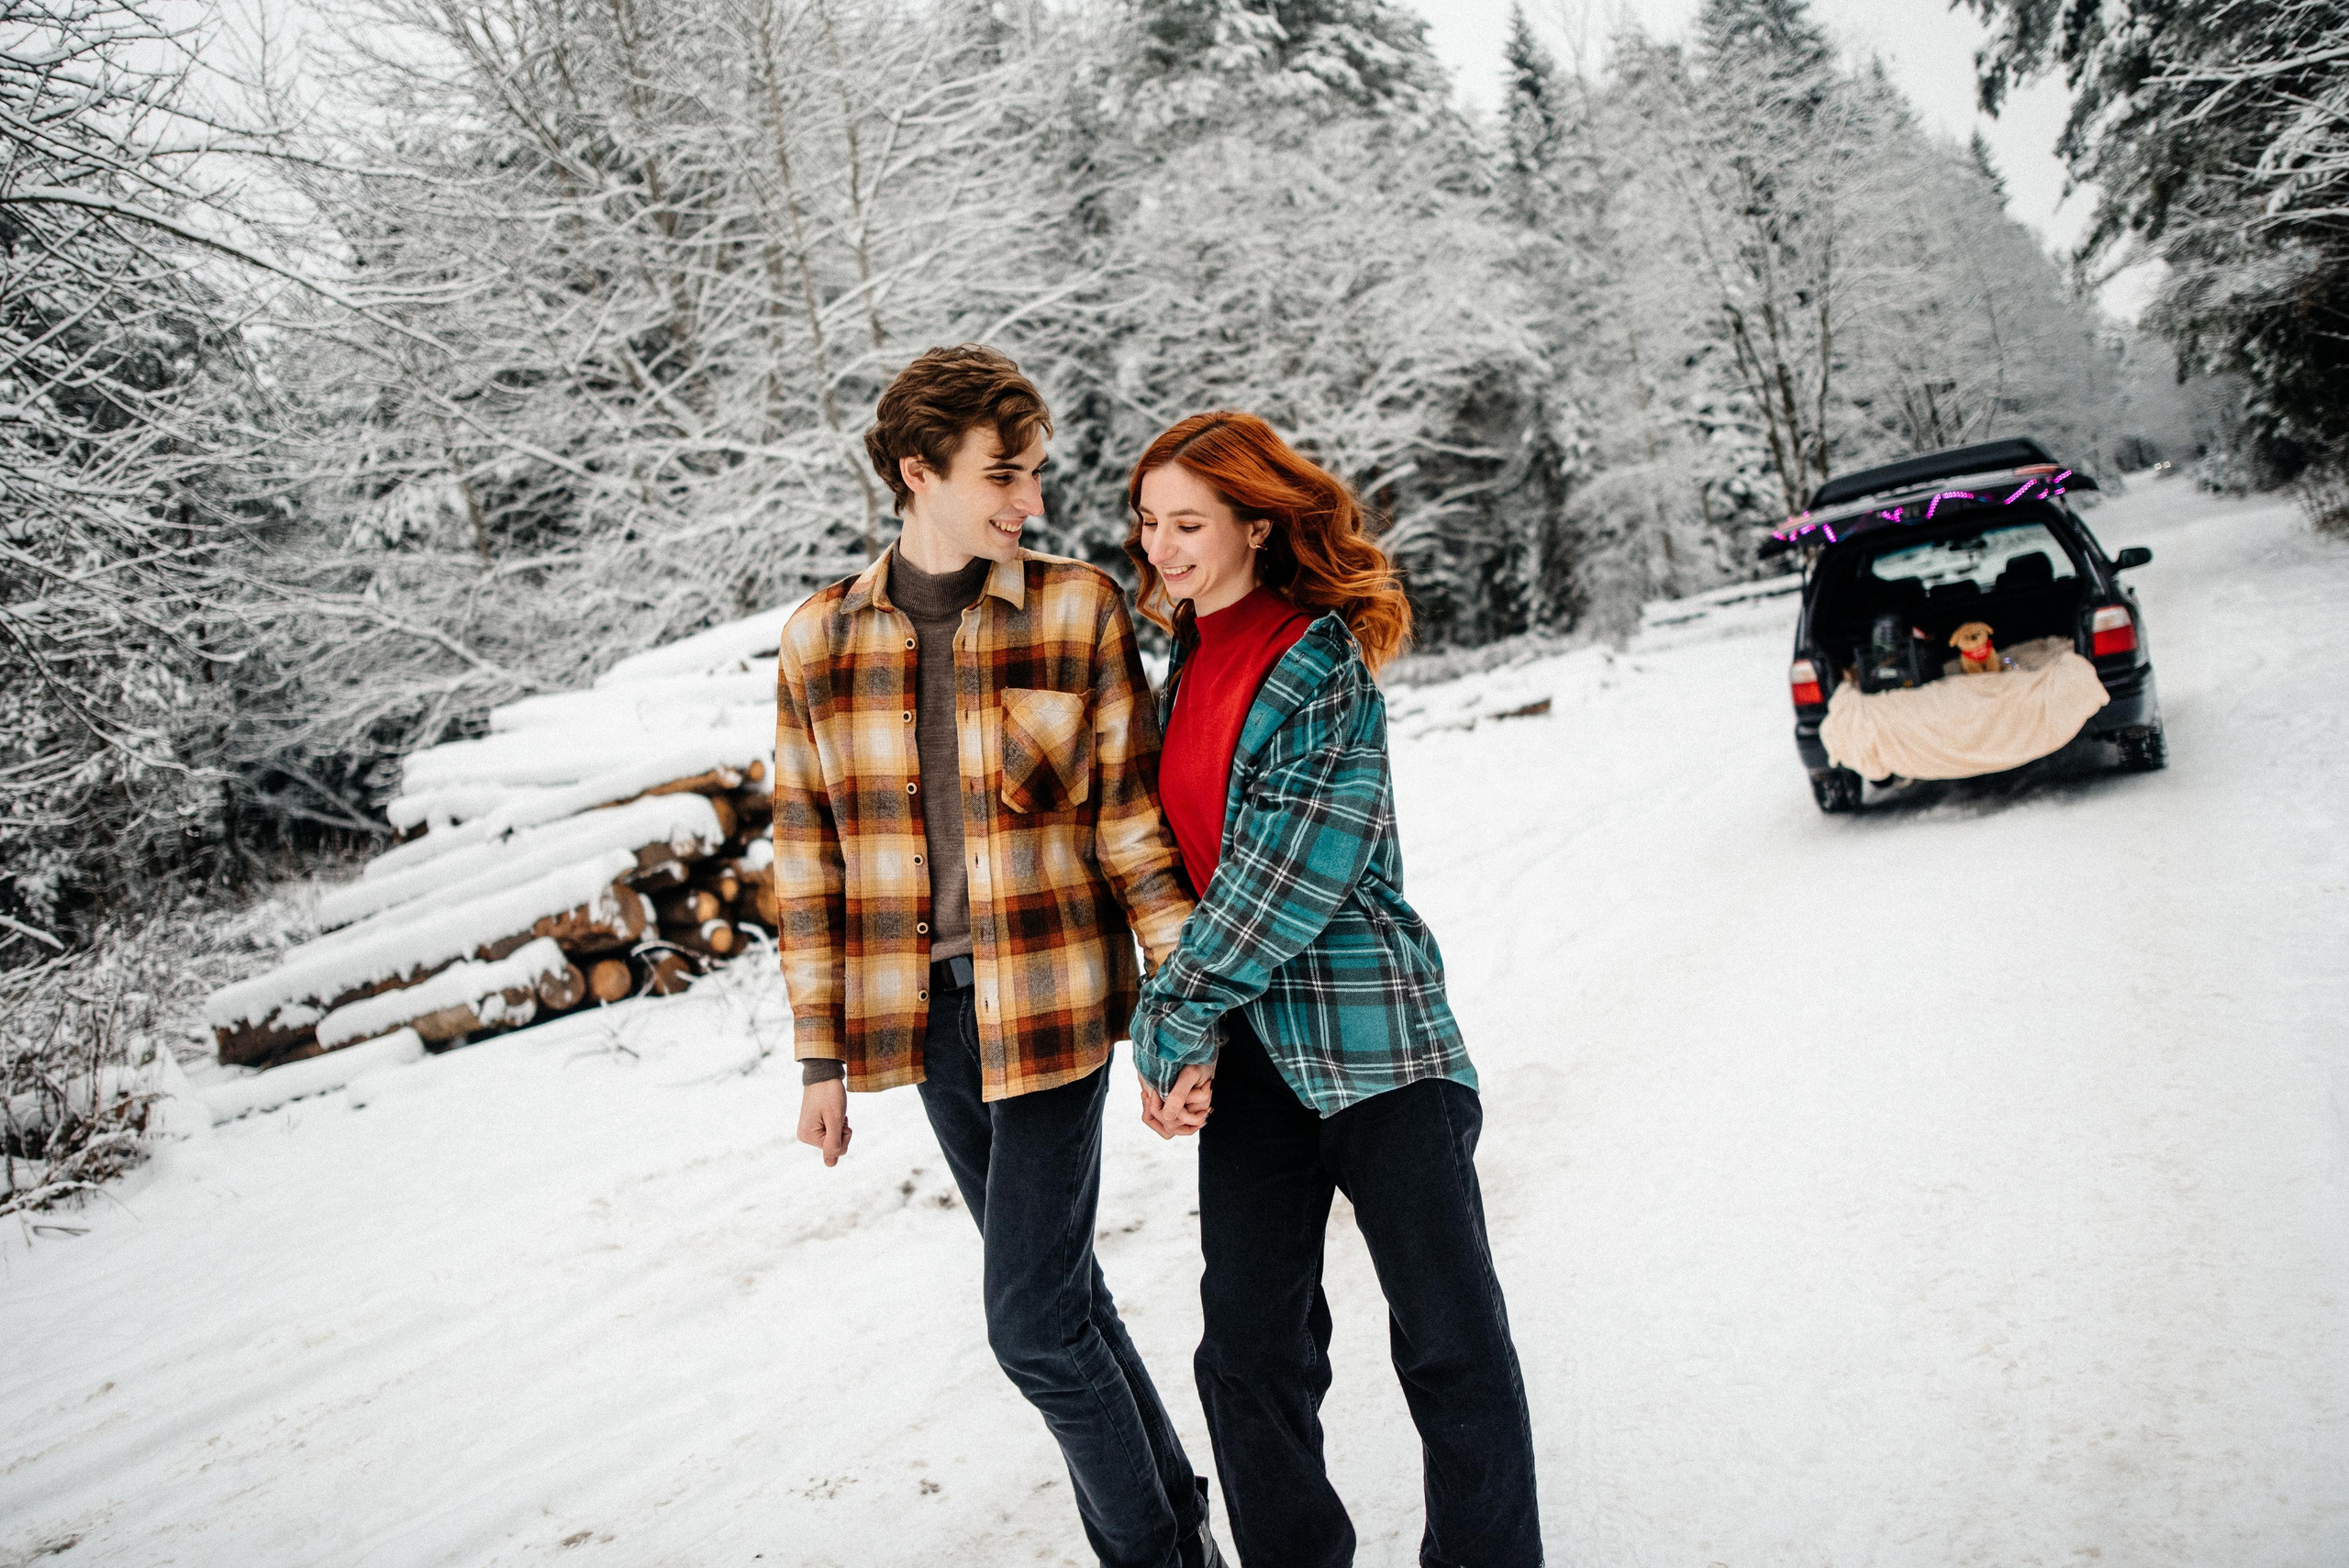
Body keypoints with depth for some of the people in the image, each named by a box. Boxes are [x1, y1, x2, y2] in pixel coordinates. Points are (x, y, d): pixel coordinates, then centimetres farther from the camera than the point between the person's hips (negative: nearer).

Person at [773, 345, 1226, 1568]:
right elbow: (809, 854, 5)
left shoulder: (1077, 608, -5)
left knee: (1032, 1320, -4)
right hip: (924, 1014, 4)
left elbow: (1131, 813, -3)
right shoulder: (819, 642, 2)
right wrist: (822, 1058, 6)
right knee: (1059, 1291, 16)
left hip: (1050, 1005, -4)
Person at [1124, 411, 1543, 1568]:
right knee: (1250, 1340, 7)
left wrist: (1168, 1019, -12)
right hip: (1247, 1042, 6)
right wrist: (1183, 1035, 3)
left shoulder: (1323, 661, -9)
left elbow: (1291, 870, -17)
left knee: (1452, 1339, 1)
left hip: (1371, 1031, -6)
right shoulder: (1187, 664, 12)